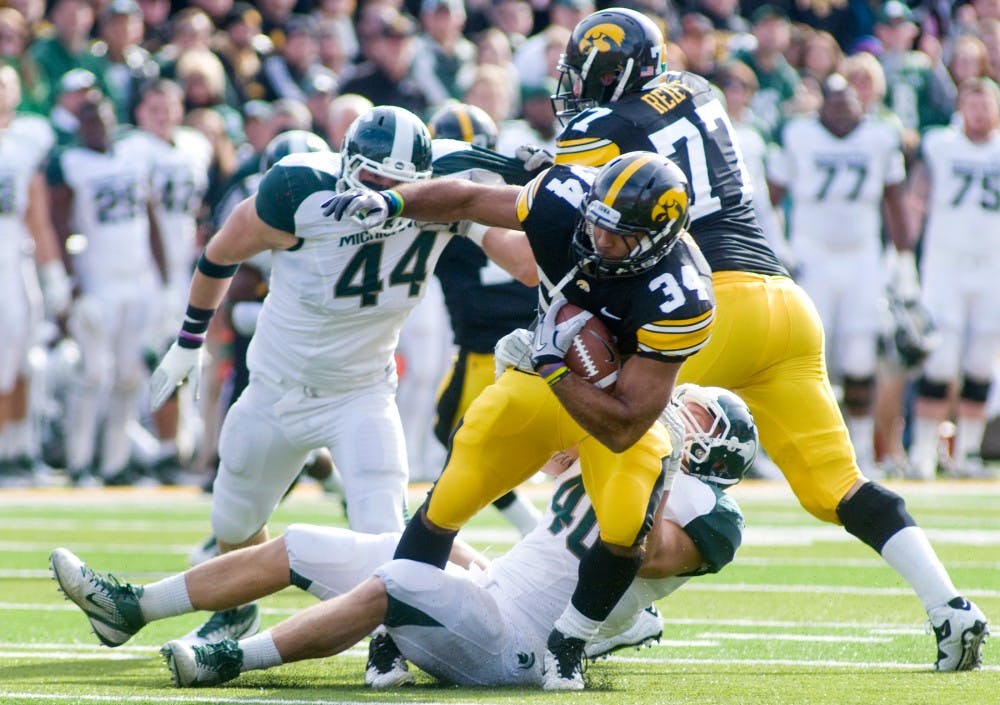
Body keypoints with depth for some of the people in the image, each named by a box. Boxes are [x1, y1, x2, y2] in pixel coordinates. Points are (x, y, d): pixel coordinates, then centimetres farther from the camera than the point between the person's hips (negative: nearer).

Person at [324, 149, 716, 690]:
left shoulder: (679, 300, -37)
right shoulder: (567, 199, -27)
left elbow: (622, 429, -33)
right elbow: (466, 200, -7)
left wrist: (549, 363, -35)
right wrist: (390, 202, -22)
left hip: (617, 406, -3)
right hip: (542, 380, 3)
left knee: (625, 530, -24)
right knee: (446, 503, 2)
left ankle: (566, 645, 1)